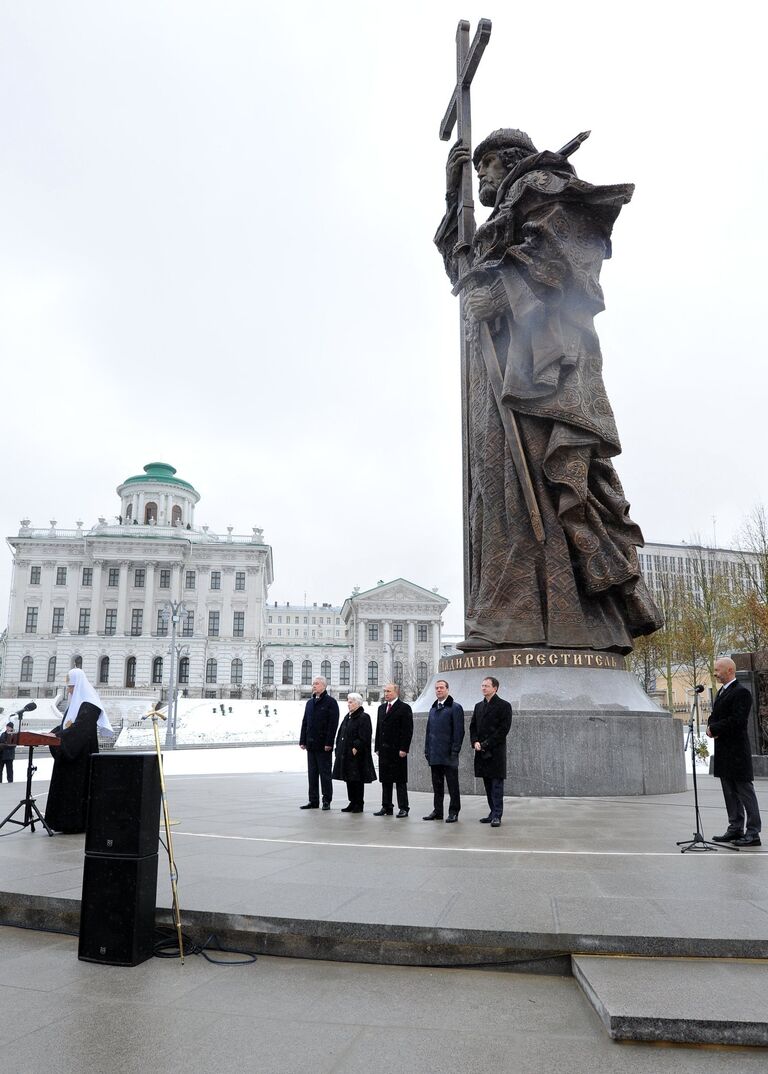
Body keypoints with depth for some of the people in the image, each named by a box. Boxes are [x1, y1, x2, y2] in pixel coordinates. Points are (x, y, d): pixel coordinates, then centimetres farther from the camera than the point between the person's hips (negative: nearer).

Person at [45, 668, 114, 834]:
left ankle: (78, 822, 1)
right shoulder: (76, 702, 17)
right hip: (69, 753, 9)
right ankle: (68, 821, 15)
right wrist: (53, 733, 2)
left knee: (78, 785, -6)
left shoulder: (89, 704, -13)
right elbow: (65, 725, 19)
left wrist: (58, 736, -27)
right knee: (66, 785, 9)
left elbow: (80, 726, -23)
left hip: (81, 754, -9)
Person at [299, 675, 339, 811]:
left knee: (325, 774, 1)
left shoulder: (331, 702, -5)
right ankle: (313, 801, 17)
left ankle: (326, 801, 8)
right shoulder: (310, 703, 16)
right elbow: (305, 722, 17)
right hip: (311, 744, 6)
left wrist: (329, 743, -17)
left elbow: (333, 723, -11)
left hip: (323, 745, -6)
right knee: (312, 774, 10)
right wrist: (303, 741, 9)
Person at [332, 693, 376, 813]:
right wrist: (339, 748, 12)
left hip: (357, 754, -8)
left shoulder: (363, 717, -10)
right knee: (349, 779, 11)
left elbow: (364, 737, -17)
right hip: (345, 753, 8)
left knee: (357, 779, -3)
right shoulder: (348, 717, 16)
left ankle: (359, 805, 6)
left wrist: (356, 747, -20)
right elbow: (341, 734, 20)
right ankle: (353, 803, 20)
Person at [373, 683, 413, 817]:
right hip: (384, 750, 6)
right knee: (385, 780, 9)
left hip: (398, 750, -6)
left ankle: (403, 808, 6)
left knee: (400, 781, 0)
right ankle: (387, 807, 17)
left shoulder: (404, 708, -5)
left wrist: (404, 749, -15)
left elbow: (408, 730, -10)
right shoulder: (381, 708, 16)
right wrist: (377, 747, 11)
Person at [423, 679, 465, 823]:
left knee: (452, 785, 2)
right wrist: (427, 750, 12)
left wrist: (455, 750, -15)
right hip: (434, 755, 6)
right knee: (437, 785, 12)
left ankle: (453, 812, 9)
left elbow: (459, 730, -10)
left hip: (449, 755, -6)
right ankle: (437, 811, 20)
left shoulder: (455, 707, -5)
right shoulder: (433, 709, 16)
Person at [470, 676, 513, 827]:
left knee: (497, 784, -5)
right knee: (488, 785, 10)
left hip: (496, 751, -6)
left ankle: (497, 816, -2)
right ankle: (493, 813, 18)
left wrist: (486, 744, -14)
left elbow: (503, 729, -11)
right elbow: (473, 726, 16)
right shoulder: (478, 706, 16)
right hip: (482, 752, 6)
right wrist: (475, 742, -3)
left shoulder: (504, 706, -4)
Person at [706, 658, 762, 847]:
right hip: (724, 751, 9)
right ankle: (735, 829, 21)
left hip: (737, 751, -9)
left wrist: (714, 728, -14)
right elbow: (715, 716, 20)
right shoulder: (722, 691, 16)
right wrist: (711, 726, -2)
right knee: (730, 793, 14)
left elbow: (737, 721, -23)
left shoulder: (741, 692, -14)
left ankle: (753, 833, 3)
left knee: (745, 791, -2)